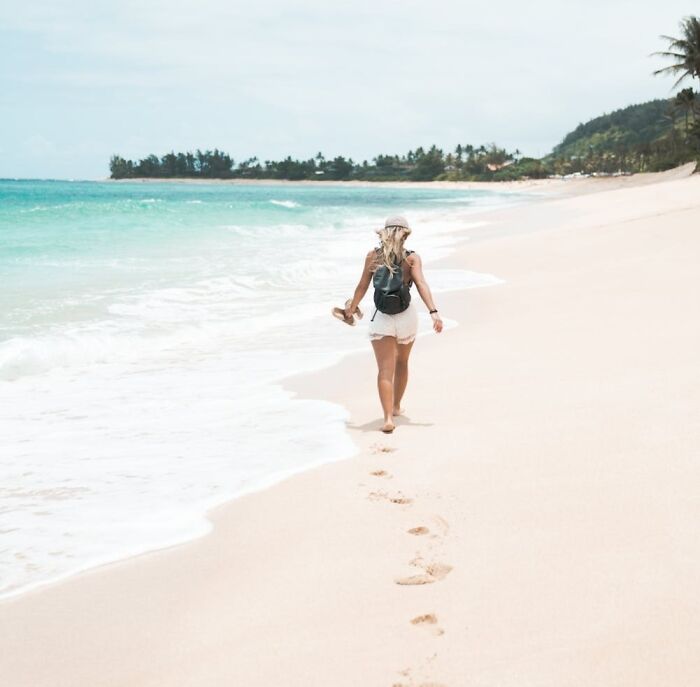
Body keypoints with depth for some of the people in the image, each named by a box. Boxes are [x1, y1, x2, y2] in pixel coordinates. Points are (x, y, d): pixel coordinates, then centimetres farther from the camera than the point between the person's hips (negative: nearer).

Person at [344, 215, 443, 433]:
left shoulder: (373, 255, 0)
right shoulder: (412, 257, -2)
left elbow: (362, 286, 2)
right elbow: (421, 284, -15)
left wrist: (352, 307, 18)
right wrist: (433, 312, -21)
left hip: (382, 318, -1)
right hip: (407, 315, 2)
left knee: (385, 369, -5)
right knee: (402, 363, 24)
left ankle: (388, 417, -20)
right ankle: (396, 406, 41)